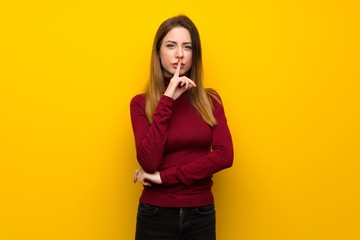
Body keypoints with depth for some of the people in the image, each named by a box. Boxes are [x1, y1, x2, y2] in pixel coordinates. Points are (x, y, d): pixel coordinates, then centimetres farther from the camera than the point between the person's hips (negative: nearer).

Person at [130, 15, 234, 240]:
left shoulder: (210, 99, 2)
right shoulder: (141, 102, -4)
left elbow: (224, 155, -10)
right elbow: (149, 162, -17)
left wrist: (164, 177, -13)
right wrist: (167, 100, -19)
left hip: (201, 214, 2)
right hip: (156, 214, -1)